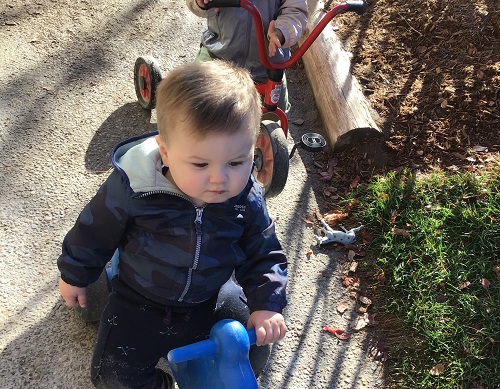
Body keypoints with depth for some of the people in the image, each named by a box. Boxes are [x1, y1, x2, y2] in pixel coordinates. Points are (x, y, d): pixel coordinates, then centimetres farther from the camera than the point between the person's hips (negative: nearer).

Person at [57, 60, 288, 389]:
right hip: (141, 301, -1)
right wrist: (74, 275, 6)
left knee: (253, 355, 2)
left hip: (211, 300, 2)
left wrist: (267, 304, -17)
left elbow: (263, 255, -4)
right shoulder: (133, 188, -26)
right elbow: (96, 231, -8)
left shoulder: (247, 201, -19)